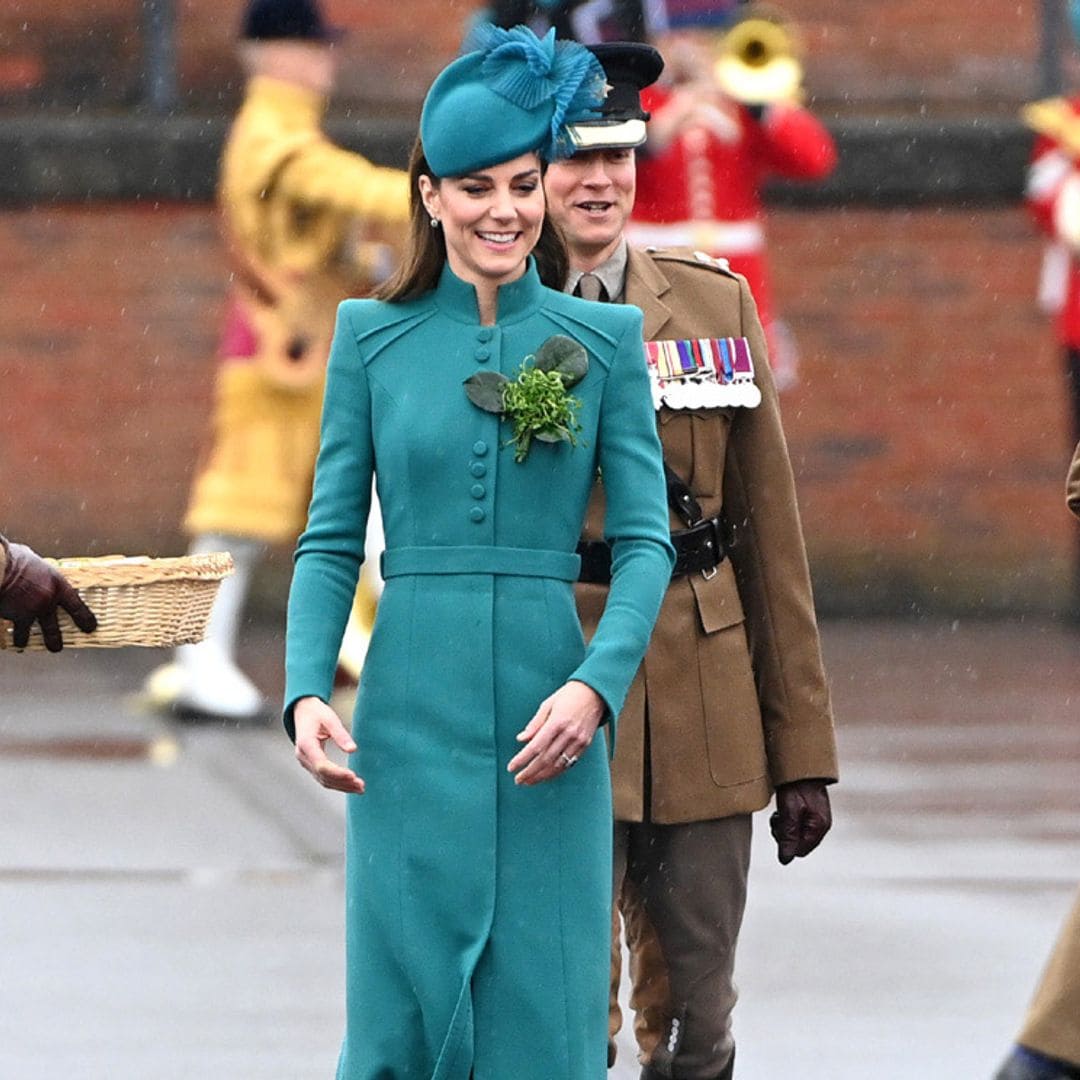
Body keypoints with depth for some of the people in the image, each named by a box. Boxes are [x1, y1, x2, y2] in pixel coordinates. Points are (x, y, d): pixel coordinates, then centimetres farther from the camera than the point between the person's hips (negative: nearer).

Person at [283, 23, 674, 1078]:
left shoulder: (602, 341, 5)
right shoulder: (373, 337, 6)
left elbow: (645, 539, 1)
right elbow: (330, 542, 6)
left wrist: (595, 684, -14)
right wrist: (306, 691, -9)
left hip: (551, 721, 0)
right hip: (411, 715, 0)